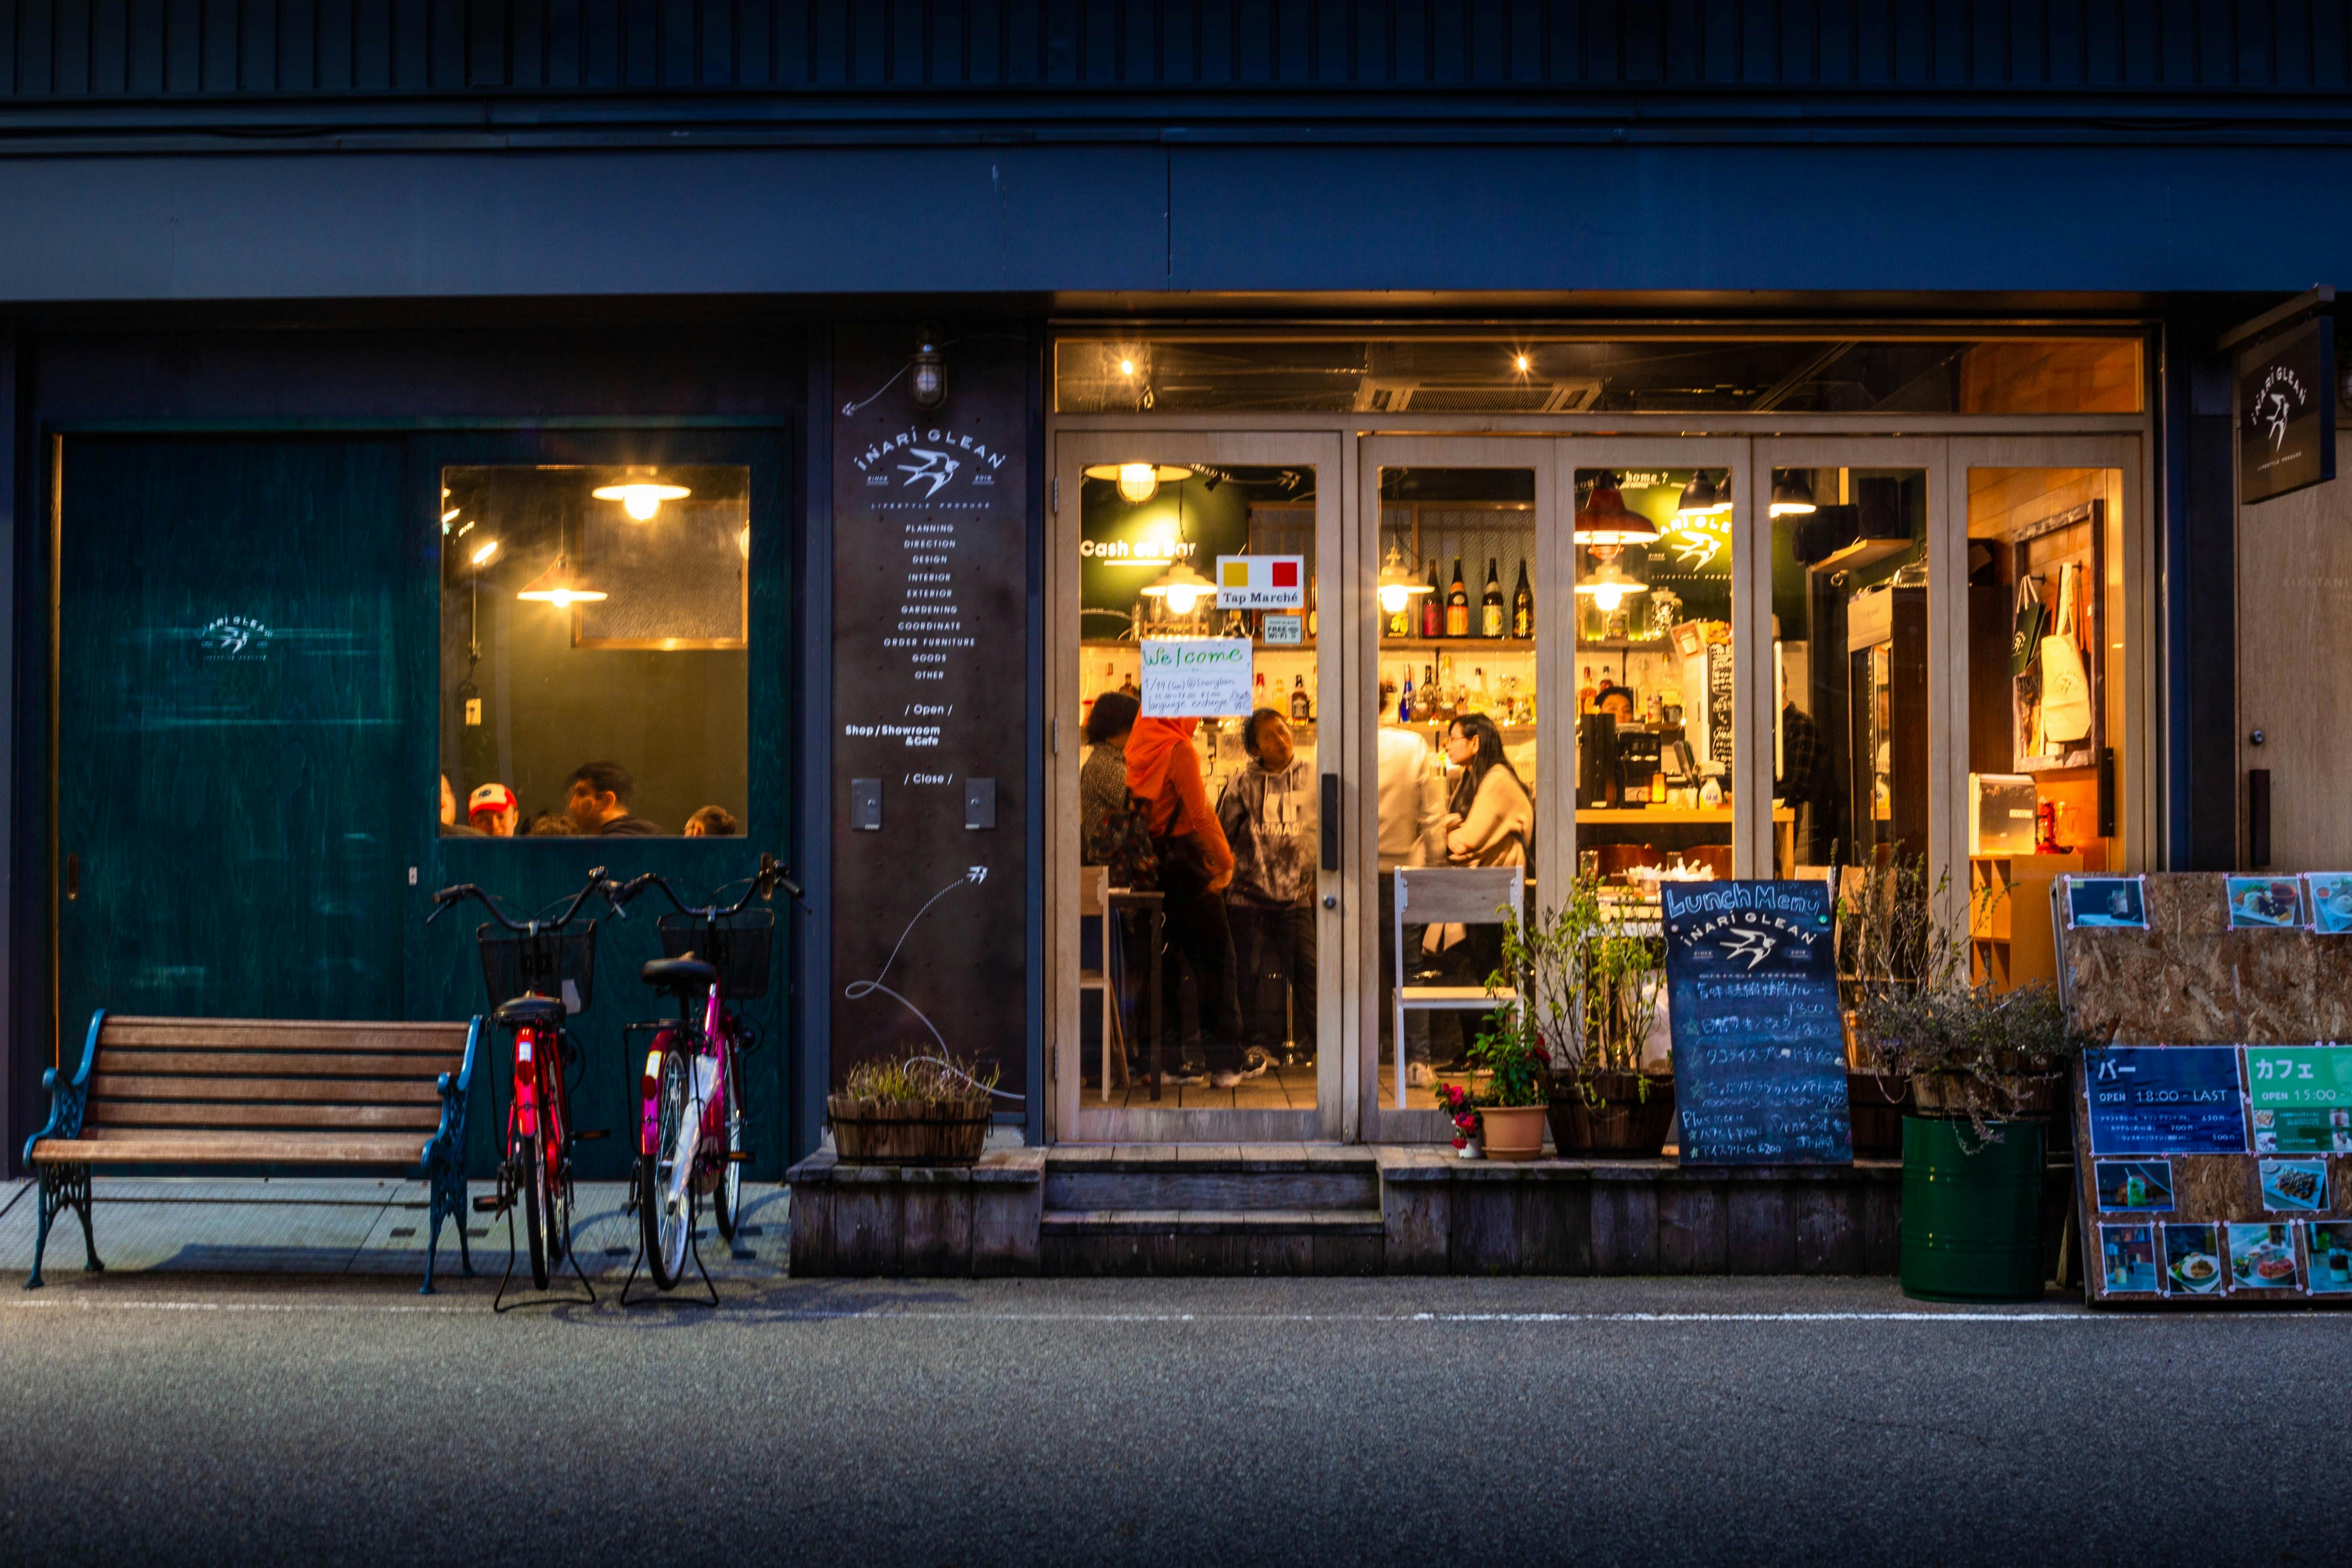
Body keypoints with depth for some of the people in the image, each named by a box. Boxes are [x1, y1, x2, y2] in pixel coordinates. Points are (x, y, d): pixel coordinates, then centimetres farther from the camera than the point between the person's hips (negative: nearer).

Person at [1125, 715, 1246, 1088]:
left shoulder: (1140, 748, 9)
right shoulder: (1179, 750, -14)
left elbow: (1138, 810, 12)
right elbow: (1201, 815, -17)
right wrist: (1226, 862, -7)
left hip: (1152, 860, 7)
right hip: (1184, 859, -7)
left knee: (1167, 962, 11)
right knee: (1214, 958, -1)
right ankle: (1224, 1062, -1)